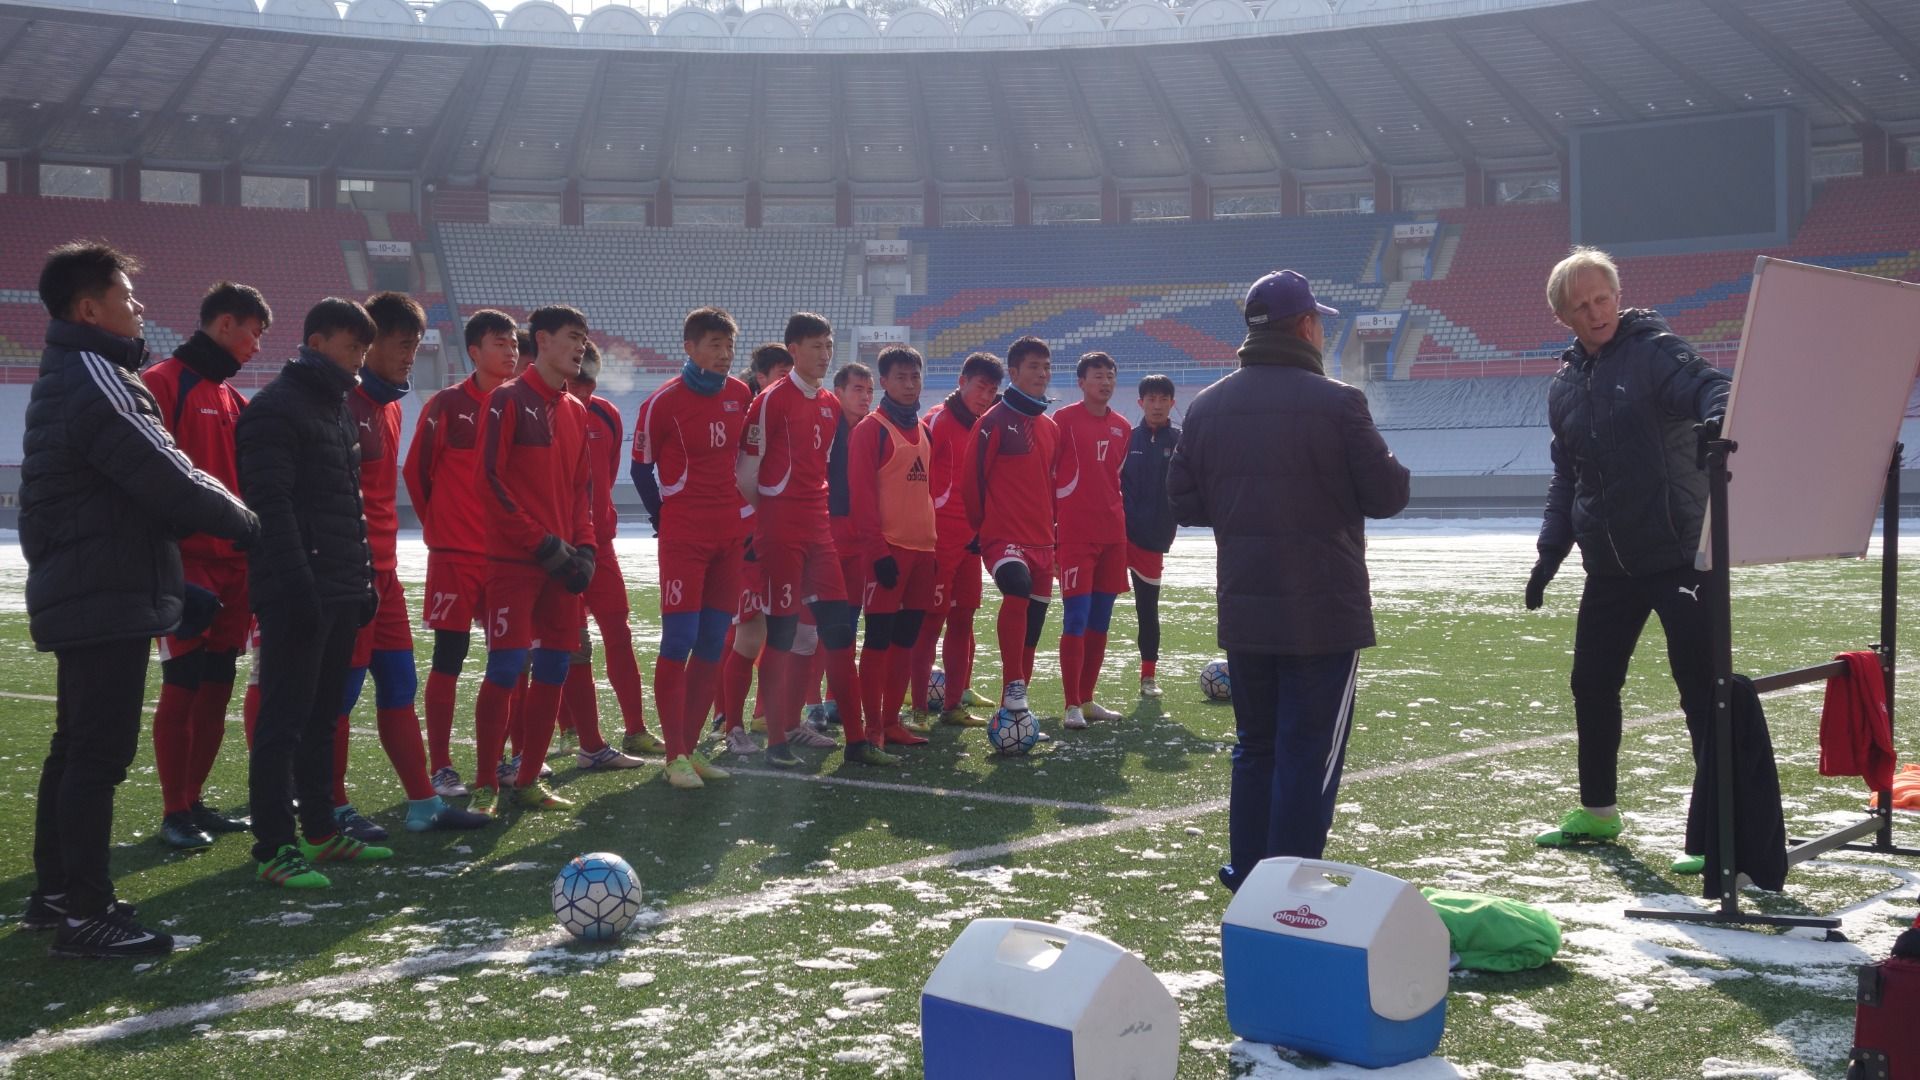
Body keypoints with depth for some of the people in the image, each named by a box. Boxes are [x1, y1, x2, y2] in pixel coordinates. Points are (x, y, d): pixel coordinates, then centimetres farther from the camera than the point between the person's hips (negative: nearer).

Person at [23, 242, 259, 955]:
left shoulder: (65, 379, 17)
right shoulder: (98, 380, -16)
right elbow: (166, 475, -19)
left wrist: (178, 587, 16)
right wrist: (245, 521, -2)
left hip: (74, 595, 10)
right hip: (109, 601, -10)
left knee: (74, 750, 16)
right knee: (100, 756, -7)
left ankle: (55, 894, 26)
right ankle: (85, 914, -3)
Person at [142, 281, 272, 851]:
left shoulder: (231, 397, 17)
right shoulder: (165, 384, -8)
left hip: (233, 564, 8)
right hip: (187, 562, -8)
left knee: (217, 686, 10)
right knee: (182, 685, -3)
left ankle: (195, 802, 20)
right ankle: (174, 813, 5)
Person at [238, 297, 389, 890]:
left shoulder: (338, 408, 19)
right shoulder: (276, 409, -10)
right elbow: (271, 506, -19)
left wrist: (364, 578, 19)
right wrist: (296, 586, -24)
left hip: (340, 595, 9)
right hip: (299, 595, -9)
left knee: (322, 716, 15)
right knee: (284, 720, -6)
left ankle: (322, 832, 23)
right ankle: (275, 850, -3)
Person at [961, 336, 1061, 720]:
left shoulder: (1051, 428, 14)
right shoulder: (995, 421, -7)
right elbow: (972, 479, -6)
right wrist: (983, 527, 1)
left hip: (1041, 541, 7)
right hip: (1004, 538, -7)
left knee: (1031, 630, 9)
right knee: (1018, 590, -35)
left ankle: (1015, 712, 20)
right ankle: (1013, 686, -24)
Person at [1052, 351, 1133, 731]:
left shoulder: (1122, 427, 13)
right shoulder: (1064, 419, -3)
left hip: (1112, 535, 6)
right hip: (1076, 534, -6)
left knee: (1100, 622, 9)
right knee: (1076, 620, -8)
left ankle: (1087, 699, 17)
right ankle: (1072, 706, -4)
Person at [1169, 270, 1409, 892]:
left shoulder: (1207, 407, 3)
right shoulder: (1336, 402, -12)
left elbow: (1184, 502, 7)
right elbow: (1388, 495, -9)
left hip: (1243, 609, 5)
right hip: (1325, 612, -5)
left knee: (1255, 745, 18)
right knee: (1310, 752, 1)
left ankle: (1247, 875, 26)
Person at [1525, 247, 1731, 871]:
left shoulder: (1654, 350, -6)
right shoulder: (1565, 385, 14)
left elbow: (1711, 386, -24)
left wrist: (1716, 420, -47)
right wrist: (1550, 551, 12)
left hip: (1679, 555, -7)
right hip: (1609, 566, 7)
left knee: (1702, 689, -6)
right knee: (1592, 684, 14)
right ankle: (1597, 812, 32)